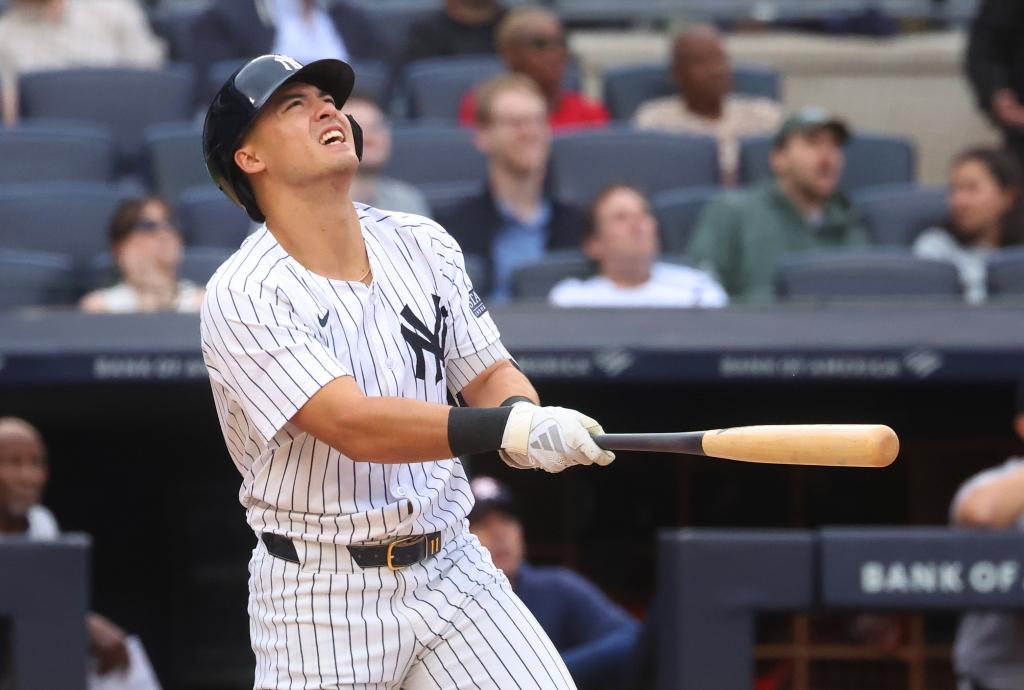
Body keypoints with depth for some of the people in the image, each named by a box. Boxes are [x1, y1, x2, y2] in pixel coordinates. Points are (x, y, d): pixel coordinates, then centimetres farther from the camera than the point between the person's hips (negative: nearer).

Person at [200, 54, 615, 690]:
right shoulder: (242, 297, -14)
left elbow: (489, 375, 7)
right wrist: (506, 429, -38)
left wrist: (532, 422, -18)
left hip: (451, 572, 5)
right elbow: (354, 426, -26)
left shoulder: (423, 244, 6)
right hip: (322, 605, -4)